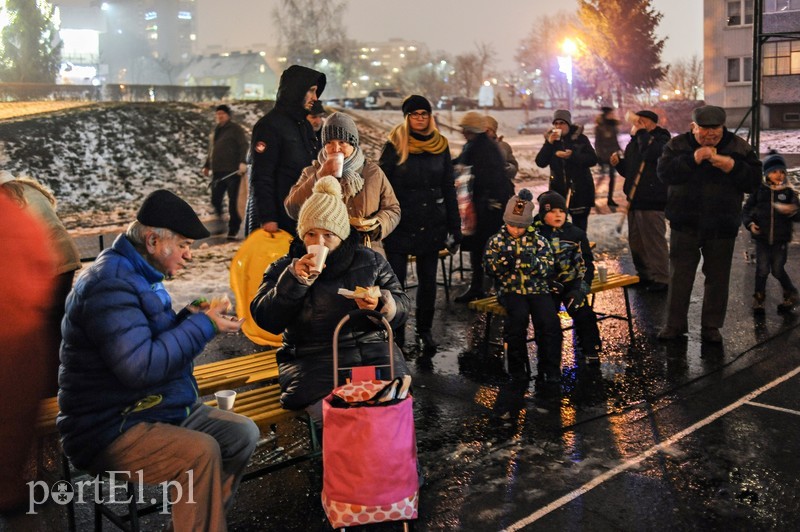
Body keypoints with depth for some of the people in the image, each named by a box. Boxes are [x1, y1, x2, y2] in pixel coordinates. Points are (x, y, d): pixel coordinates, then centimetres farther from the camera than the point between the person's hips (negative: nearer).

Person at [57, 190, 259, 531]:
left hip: (160, 408, 10)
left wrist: (192, 318, 0)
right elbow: (140, 366, -30)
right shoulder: (110, 283, -21)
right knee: (201, 452, -29)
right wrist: (202, 325, -20)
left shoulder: (140, 274, 12)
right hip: (111, 429, -10)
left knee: (243, 434, 1)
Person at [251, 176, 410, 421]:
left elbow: (402, 307, 14)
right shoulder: (283, 269, 10)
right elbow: (265, 320, -2)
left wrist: (381, 305, -10)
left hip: (370, 348, 2)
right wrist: (295, 280, -13)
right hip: (312, 359, -2)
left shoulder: (371, 261, 13)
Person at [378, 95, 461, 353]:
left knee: (428, 281, 10)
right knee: (396, 282, -1)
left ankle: (425, 332, 24)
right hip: (400, 225, -3)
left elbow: (449, 189, 9)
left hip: (432, 226, 3)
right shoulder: (395, 145, -4)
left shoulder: (440, 145, 6)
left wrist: (454, 227, 5)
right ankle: (396, 334, 13)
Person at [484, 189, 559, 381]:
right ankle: (517, 367, -15)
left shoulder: (538, 240, 8)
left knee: (549, 320, -26)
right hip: (510, 289, -1)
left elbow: (548, 268, 1)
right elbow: (491, 270, 3)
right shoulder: (496, 241, 8)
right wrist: (502, 260, -19)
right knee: (519, 316, -31)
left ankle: (550, 369, -13)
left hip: (537, 288, 1)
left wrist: (534, 262, -20)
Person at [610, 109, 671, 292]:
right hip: (634, 200, 9)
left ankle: (661, 279, 2)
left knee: (654, 241, -6)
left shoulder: (661, 140, -8)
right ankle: (643, 275, 28)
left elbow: (651, 153, -32)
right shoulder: (634, 143, 16)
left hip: (652, 201, -9)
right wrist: (618, 163, 4)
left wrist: (641, 134, -19)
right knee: (635, 241, 16)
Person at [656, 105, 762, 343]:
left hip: (722, 226, 1)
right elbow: (664, 172, -15)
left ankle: (711, 326, 19)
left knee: (718, 278, 7)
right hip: (685, 223, -1)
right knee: (680, 275, 5)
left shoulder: (739, 147, 2)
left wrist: (733, 167, -19)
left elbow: (754, 180, -3)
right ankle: (675, 324, 16)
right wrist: (692, 159, -25)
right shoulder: (677, 145, 0)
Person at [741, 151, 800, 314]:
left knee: (778, 270, 5)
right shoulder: (759, 191, 0)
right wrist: (750, 224, -11)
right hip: (762, 238, 0)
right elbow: (747, 210, 6)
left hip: (781, 240, 0)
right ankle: (758, 298, 16)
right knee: (762, 270, -1)